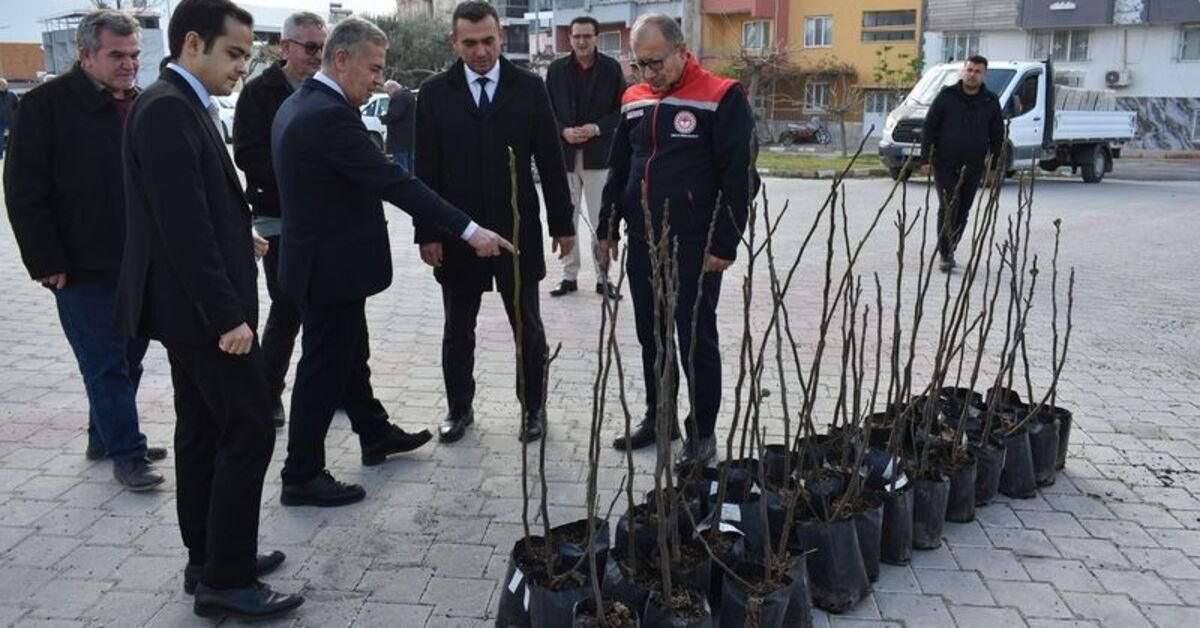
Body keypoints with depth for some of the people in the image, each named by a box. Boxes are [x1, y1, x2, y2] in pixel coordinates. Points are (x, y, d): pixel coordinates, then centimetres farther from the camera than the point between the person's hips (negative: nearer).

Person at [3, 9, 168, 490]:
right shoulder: (48, 103, -8)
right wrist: (48, 263, -14)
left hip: (139, 265, 6)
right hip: (84, 269, -6)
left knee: (128, 360, 15)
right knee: (105, 364, 1)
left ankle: (106, 436, 32)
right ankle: (126, 453, 12)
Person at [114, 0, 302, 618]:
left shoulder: (181, 105, 13)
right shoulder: (166, 108, -18)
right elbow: (184, 225, -24)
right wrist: (227, 313, -23)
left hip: (192, 305, 10)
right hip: (202, 306, -10)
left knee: (203, 433, 15)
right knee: (249, 433, -4)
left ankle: (208, 559, 27)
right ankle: (227, 580, 6)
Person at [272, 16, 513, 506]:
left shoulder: (298, 105, 8)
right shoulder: (330, 116, -24)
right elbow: (394, 182, -28)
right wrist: (469, 230, -28)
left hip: (322, 258, 10)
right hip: (333, 265, -10)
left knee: (349, 355, 22)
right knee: (324, 370, 1)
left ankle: (375, 434, 40)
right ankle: (301, 476, 13)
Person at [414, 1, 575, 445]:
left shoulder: (529, 87, 0)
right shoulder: (435, 93, 0)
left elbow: (550, 161, 2)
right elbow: (426, 170, -1)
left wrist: (562, 223, 1)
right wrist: (427, 232, -6)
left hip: (518, 229, 0)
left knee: (528, 326, 10)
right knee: (457, 329, 11)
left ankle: (533, 408, 25)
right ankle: (459, 409, 27)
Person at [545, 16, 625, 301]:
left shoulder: (611, 68, 0)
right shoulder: (556, 69, 4)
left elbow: (622, 109, 0)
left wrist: (597, 128, -13)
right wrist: (563, 131, -11)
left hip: (599, 154, -2)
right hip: (564, 154, 2)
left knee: (601, 220, 2)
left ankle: (603, 277, 11)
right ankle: (569, 276, 17)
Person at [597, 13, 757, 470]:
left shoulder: (722, 98, -10)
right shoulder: (634, 100, 9)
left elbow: (740, 177, -12)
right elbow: (618, 170, 18)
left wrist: (725, 243, -14)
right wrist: (607, 227, 14)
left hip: (695, 247, -6)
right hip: (642, 244, 6)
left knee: (696, 340, 2)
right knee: (651, 337, 15)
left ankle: (702, 433, 15)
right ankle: (658, 417, 30)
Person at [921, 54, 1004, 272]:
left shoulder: (991, 102, 5)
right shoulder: (947, 96, -2)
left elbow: (997, 135, 10)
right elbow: (929, 126, -1)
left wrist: (997, 165, 6)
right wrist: (926, 156, -7)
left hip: (973, 168, 3)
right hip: (944, 164, -3)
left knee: (962, 211, 8)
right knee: (948, 208, -10)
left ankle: (950, 250, 22)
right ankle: (945, 255, -6)